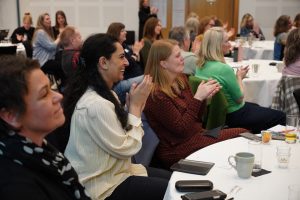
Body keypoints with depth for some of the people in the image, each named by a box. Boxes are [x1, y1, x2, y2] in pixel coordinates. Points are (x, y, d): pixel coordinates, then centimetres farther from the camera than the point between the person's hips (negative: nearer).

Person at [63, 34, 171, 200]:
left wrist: (134, 106, -6)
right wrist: (136, 106, -14)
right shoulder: (95, 105, -27)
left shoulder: (104, 93, 4)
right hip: (105, 186, -9)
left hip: (112, 170, 9)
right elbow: (127, 148, -20)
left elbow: (122, 137, 6)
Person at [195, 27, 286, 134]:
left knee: (256, 107, 33)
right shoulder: (224, 69, -29)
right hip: (234, 117, -9)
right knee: (280, 116, 6)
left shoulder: (200, 66, -3)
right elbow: (240, 98, -17)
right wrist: (239, 77, -4)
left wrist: (236, 76, 3)